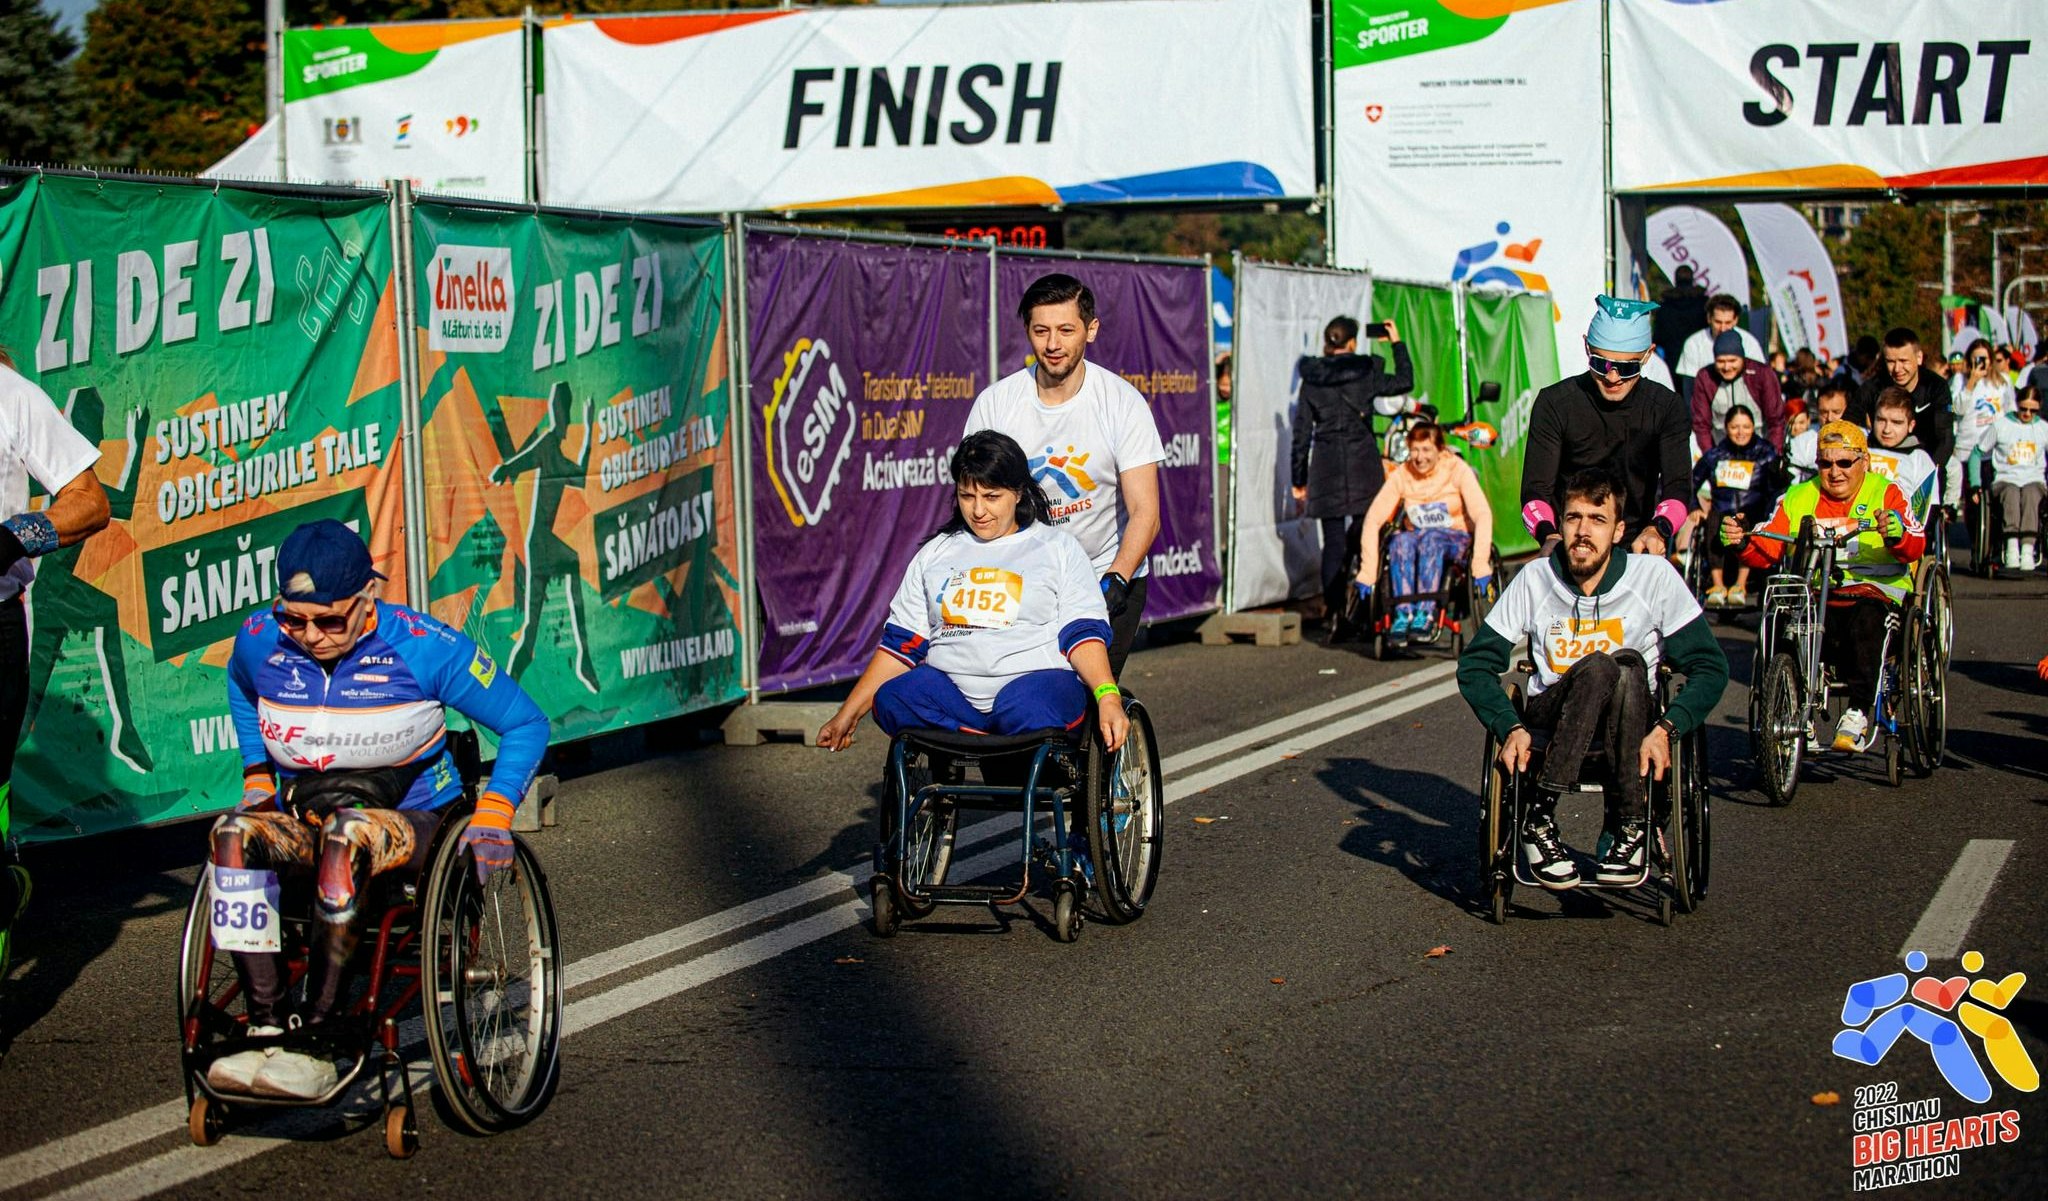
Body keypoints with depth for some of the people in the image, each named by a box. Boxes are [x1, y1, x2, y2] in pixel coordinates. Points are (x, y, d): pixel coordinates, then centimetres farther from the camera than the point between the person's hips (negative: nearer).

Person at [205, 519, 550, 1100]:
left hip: (410, 818, -4)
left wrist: (492, 814, -15)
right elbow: (242, 691, 26)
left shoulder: (424, 647, -12)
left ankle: (314, 1040, -38)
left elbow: (526, 723, -3)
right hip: (302, 816, 4)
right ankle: (266, 1028, -35)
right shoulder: (260, 640, -1)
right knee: (234, 834, -32)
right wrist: (257, 778, 16)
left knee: (346, 833, -40)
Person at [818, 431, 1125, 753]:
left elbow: (1082, 633, 3)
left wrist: (1107, 696, -16)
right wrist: (848, 714, 11)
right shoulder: (936, 553, 23)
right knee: (890, 699, -30)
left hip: (1038, 681, -4)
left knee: (1025, 708, -40)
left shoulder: (1059, 548, 14)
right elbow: (900, 643, 21)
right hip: (949, 688, 4)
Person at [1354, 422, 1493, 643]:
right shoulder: (1402, 475, -4)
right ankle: (1402, 615, -40)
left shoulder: (1457, 469, -10)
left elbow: (1483, 515, -18)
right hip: (1417, 536, 2)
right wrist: (1368, 572, -17)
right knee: (1401, 541, -33)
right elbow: (1374, 519, -9)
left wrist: (1480, 565, -29)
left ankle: (1424, 614, -43)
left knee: (1430, 539, -37)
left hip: (1455, 540, -2)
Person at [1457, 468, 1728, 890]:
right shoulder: (1535, 580, -3)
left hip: (1630, 729, 0)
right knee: (1596, 668, -32)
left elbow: (1710, 667, -5)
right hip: (1550, 724, 0)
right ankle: (1540, 821, -33)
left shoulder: (1654, 576, -6)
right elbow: (1474, 666, 0)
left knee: (1627, 664, -33)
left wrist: (1665, 729, -22)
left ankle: (1627, 826, -31)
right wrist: (1511, 728, -18)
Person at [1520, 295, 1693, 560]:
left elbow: (1678, 487, -9)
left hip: (1636, 546, 1)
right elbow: (1535, 490, -8)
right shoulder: (1554, 404, -2)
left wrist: (1658, 529, -32)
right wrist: (1548, 535, -31)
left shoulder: (1667, 408, 2)